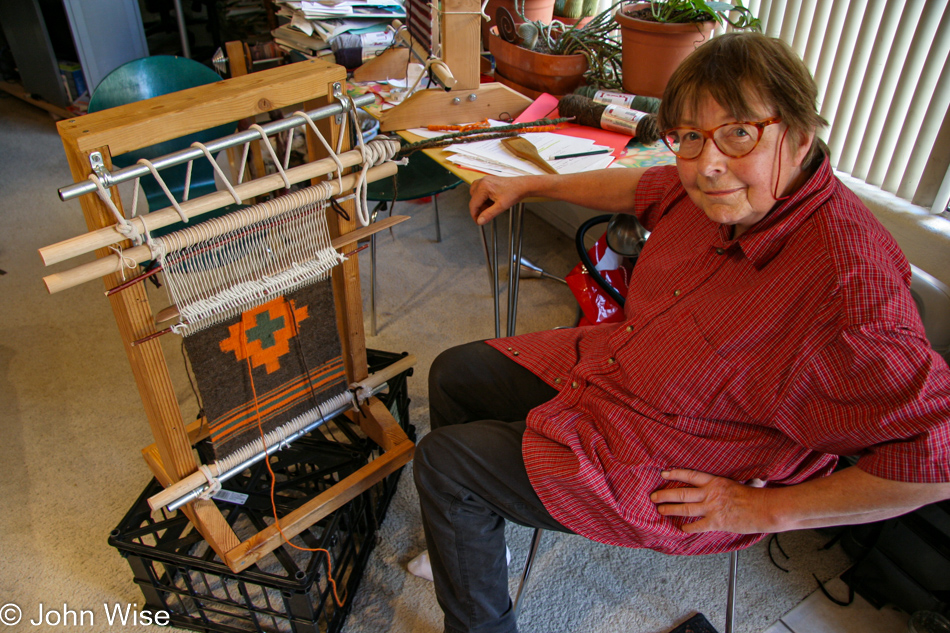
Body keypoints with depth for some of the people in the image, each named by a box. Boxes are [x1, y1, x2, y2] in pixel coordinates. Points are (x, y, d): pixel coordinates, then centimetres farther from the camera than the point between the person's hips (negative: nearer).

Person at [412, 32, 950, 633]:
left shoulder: (851, 284, -33)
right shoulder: (723, 188, -10)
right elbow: (637, 188, 12)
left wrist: (765, 508, -23)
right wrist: (528, 185, 17)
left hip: (669, 481, -8)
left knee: (442, 461, -7)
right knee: (453, 374, 16)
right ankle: (472, 543, 35)